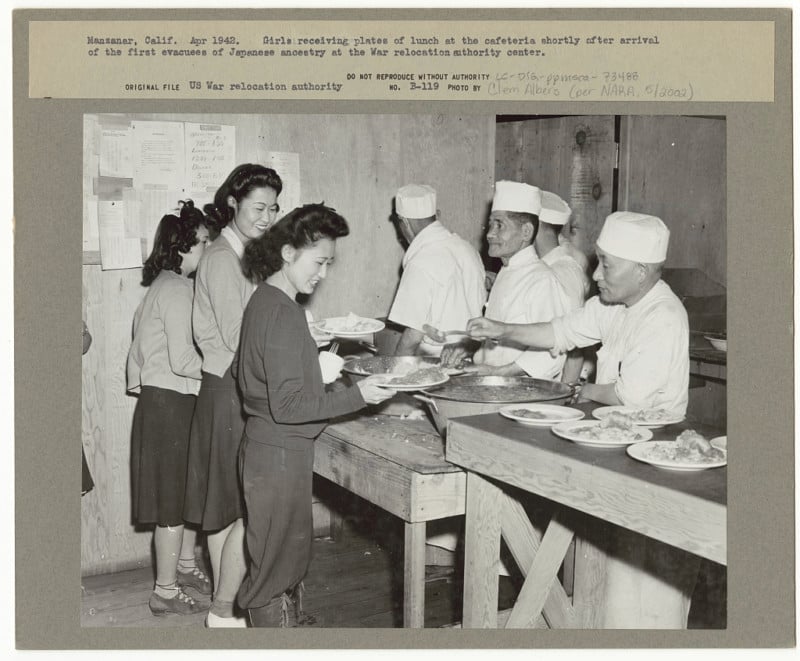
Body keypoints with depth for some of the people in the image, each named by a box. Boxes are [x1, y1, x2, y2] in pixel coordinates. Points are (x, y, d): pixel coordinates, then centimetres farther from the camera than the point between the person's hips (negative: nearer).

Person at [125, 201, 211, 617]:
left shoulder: (165, 285, 12)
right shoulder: (176, 290, -18)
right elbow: (182, 360, -24)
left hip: (168, 399, 10)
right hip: (169, 403, -10)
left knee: (189, 490, 19)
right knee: (174, 500, -1)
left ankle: (184, 566, 34)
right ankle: (165, 591, 10)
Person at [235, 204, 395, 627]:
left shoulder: (265, 301, 8)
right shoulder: (281, 313, -22)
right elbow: (288, 405, -24)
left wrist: (324, 365, 18)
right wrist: (357, 396, -24)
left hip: (274, 448, 10)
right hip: (280, 453, -10)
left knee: (293, 558, 20)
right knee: (277, 566, 2)